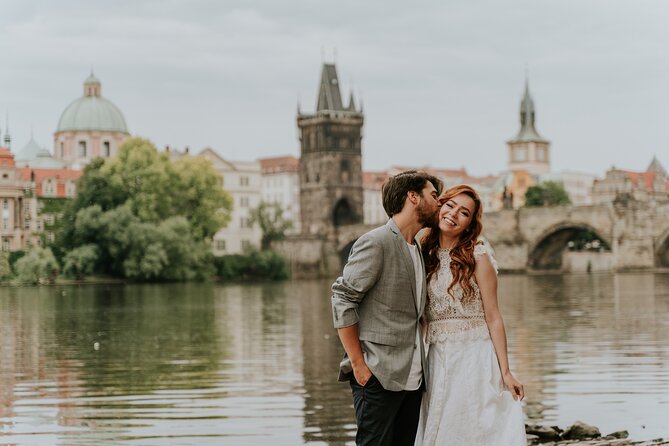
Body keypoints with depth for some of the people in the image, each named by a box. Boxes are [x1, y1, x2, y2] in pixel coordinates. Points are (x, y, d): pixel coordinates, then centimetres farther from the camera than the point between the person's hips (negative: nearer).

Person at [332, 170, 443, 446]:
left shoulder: (417, 248, 18)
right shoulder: (376, 243, -8)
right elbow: (342, 301, -13)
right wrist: (358, 364, -15)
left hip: (413, 378, 8)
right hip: (379, 376, -8)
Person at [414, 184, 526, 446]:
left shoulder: (478, 256, -6)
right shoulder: (426, 256, 7)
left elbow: (493, 318, -7)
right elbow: (422, 316, 12)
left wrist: (505, 372, -10)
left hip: (473, 358, -4)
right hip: (437, 359, 4)